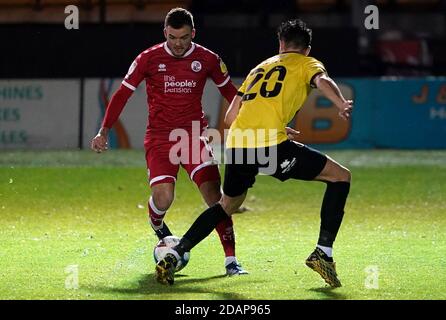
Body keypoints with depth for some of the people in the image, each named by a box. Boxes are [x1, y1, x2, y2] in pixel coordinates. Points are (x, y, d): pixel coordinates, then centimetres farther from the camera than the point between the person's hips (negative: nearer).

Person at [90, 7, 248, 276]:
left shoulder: (207, 59, 0)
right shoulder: (149, 59, -3)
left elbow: (230, 92, 15)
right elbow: (123, 94, 4)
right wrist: (104, 131, -1)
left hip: (195, 135, 1)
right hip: (160, 138, -1)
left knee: (215, 195, -15)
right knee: (163, 198, -18)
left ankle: (231, 260, -10)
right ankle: (158, 227, 21)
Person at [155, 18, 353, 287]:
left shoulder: (260, 68, 31)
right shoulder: (306, 64, 15)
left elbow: (231, 117, 29)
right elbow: (322, 81, -10)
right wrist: (342, 104, -28)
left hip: (237, 144, 6)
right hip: (271, 146, -6)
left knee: (227, 205, 29)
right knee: (341, 177, 9)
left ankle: (171, 257, 20)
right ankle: (323, 252, 0)